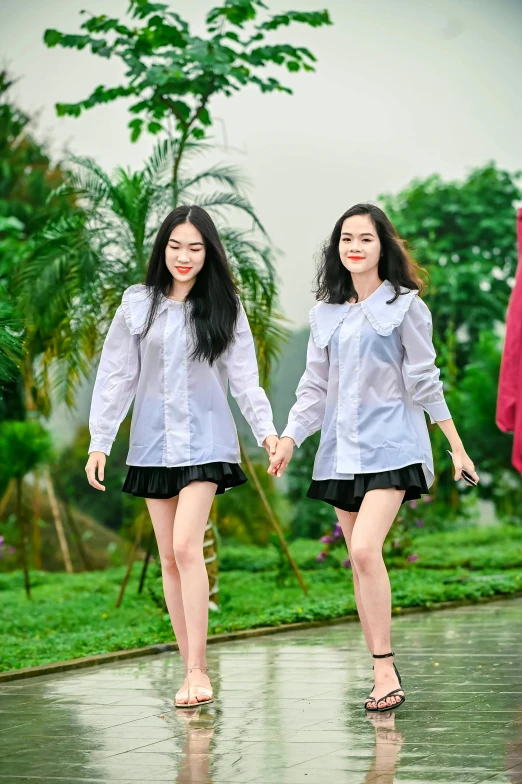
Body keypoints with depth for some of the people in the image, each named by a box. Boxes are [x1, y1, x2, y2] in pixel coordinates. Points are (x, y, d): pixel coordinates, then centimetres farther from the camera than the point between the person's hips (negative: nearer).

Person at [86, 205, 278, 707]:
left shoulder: (224, 306, 2)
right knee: (169, 557, 4)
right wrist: (99, 441, 1)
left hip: (204, 439, -2)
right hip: (153, 441, 3)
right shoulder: (138, 304, 5)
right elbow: (116, 375, 5)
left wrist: (267, 430, -12)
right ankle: (192, 669, 11)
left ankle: (198, 670, -12)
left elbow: (244, 376, 0)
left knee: (186, 545, -16)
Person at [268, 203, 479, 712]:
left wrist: (456, 446, -1)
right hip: (341, 450, 5)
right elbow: (315, 387, 16)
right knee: (360, 562, 4)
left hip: (389, 444, -5)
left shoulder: (404, 306, 1)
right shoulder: (325, 315, 13)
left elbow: (424, 381, 1)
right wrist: (289, 437, 4)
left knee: (365, 549, -22)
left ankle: (385, 669, -17)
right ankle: (383, 674, 9)